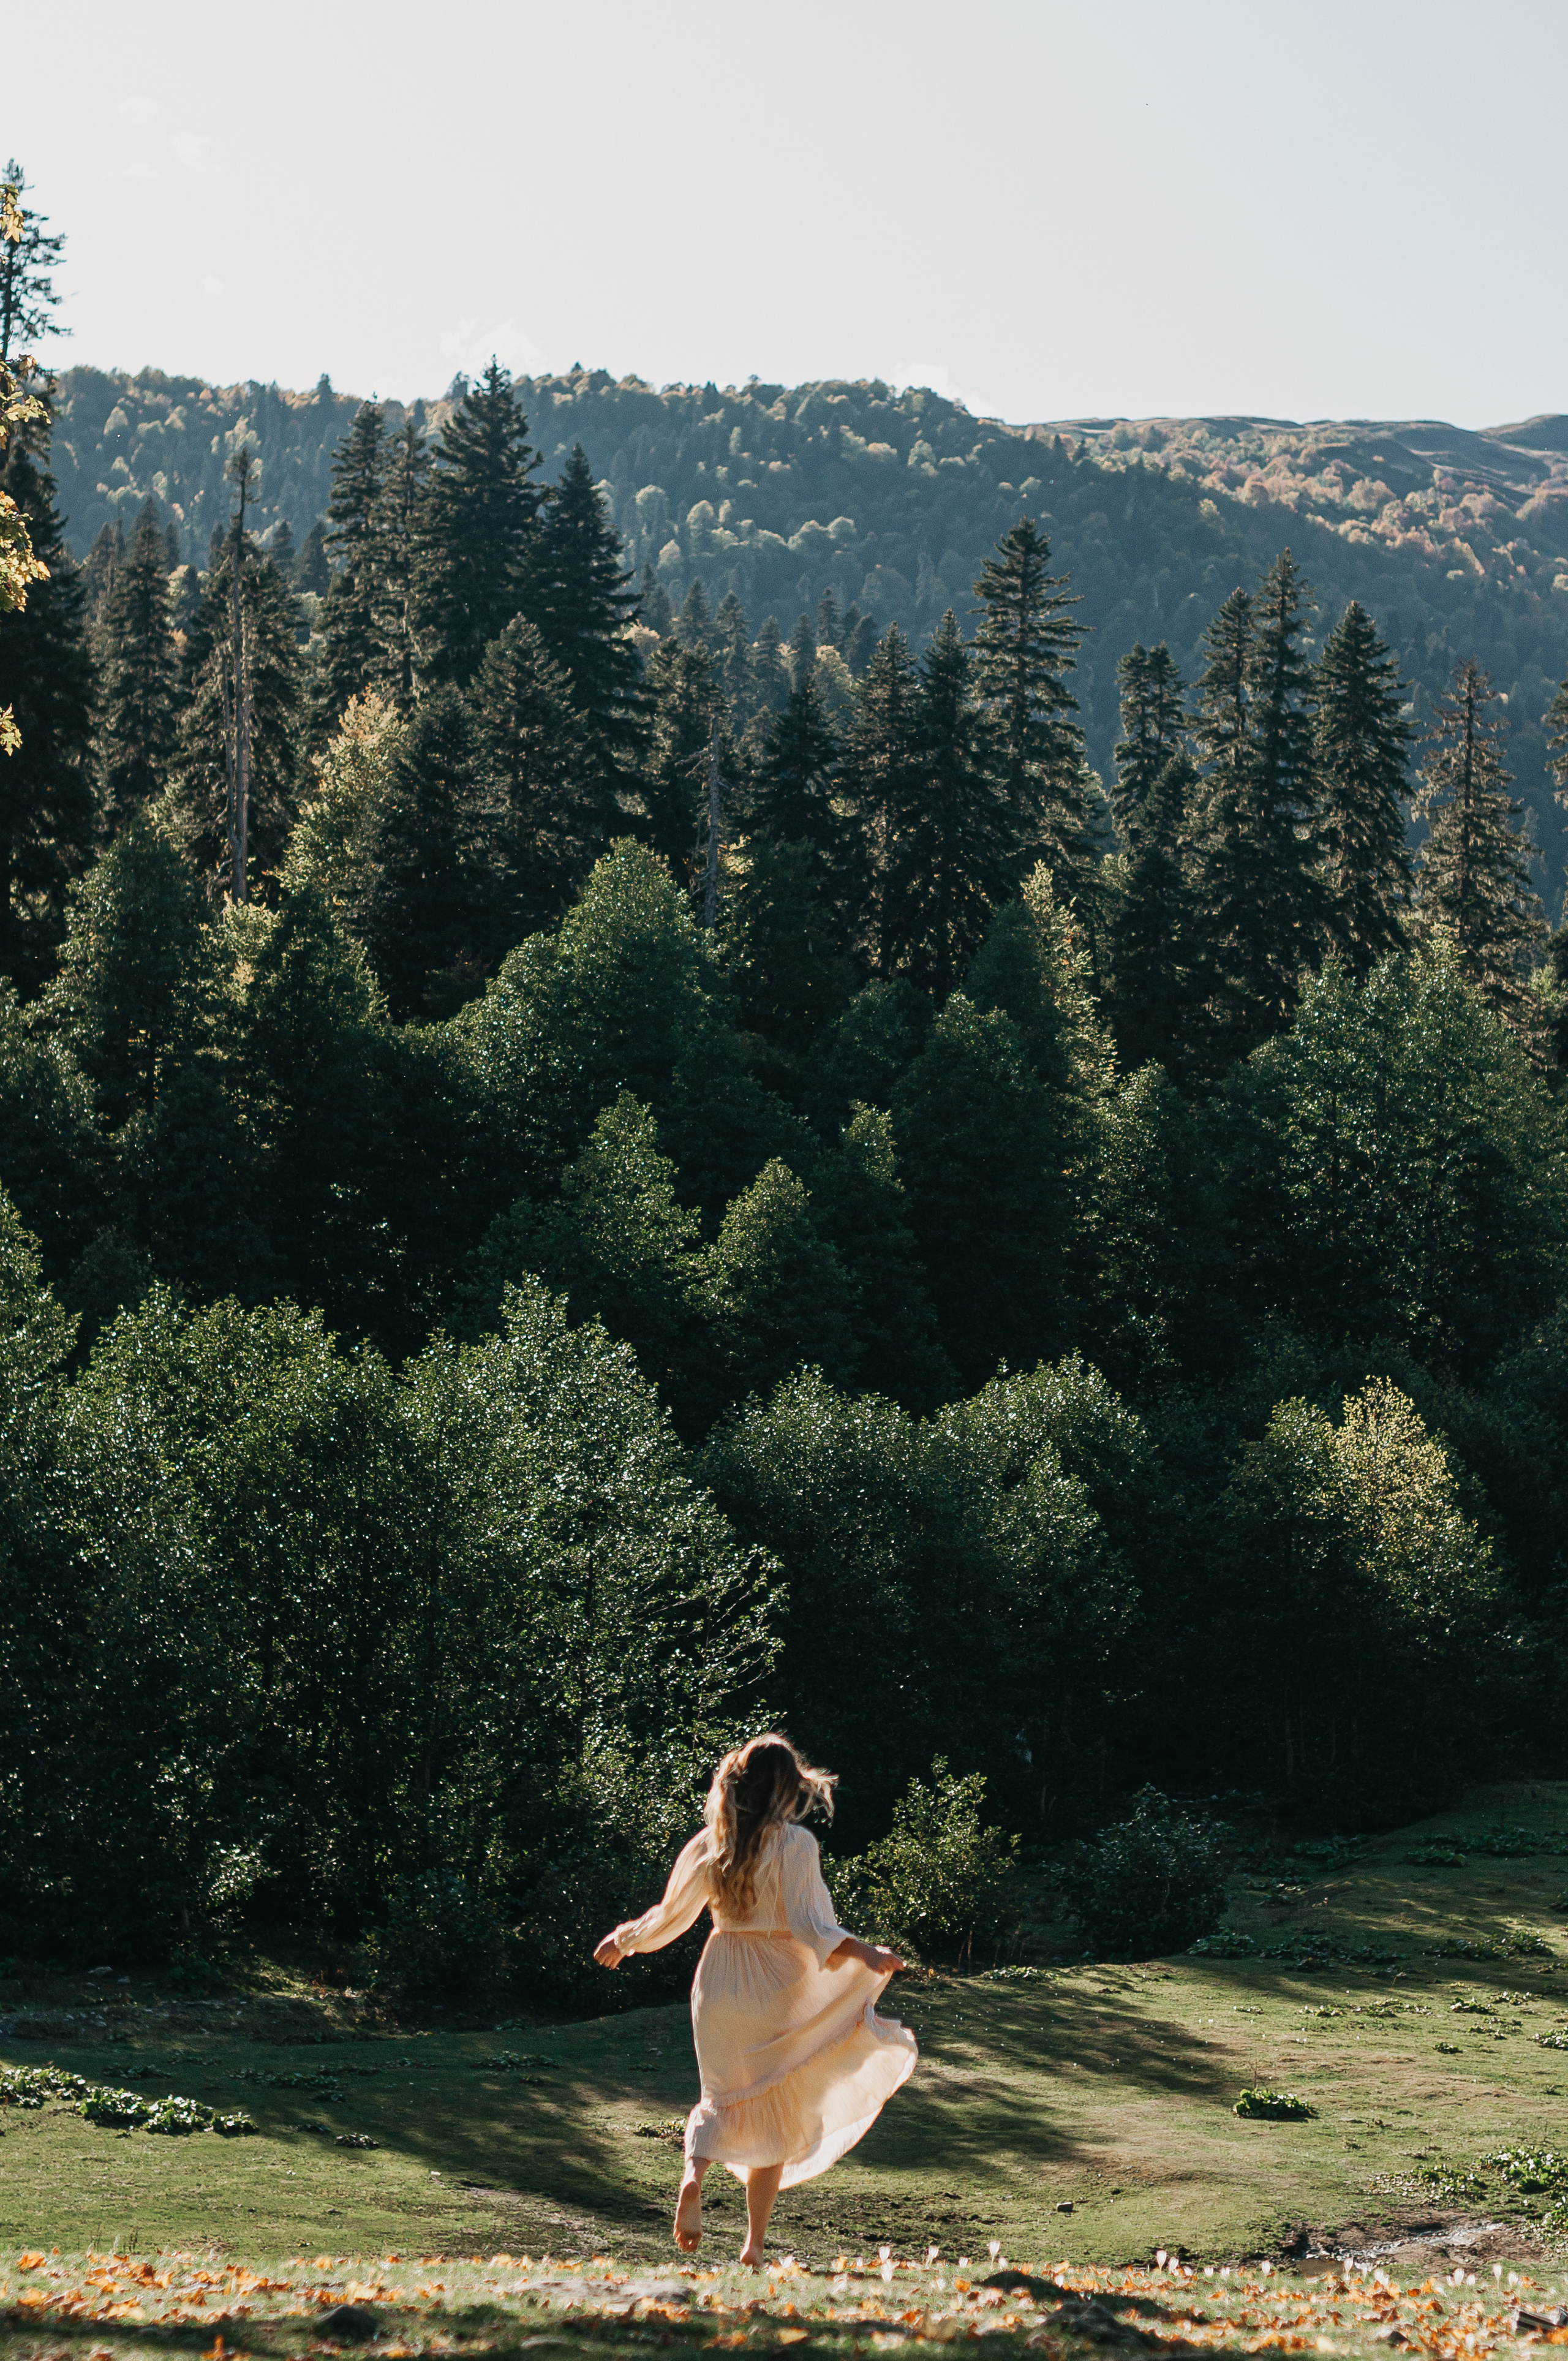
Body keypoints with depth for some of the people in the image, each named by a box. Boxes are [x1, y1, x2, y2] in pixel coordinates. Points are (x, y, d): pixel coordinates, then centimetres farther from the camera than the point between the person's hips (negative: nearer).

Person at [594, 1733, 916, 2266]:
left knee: (722, 2099, 18)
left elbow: (670, 1916, 9)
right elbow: (809, 1927, -19)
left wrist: (623, 1939, 24)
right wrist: (864, 1953, -24)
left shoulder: (708, 1844, 1)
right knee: (776, 2116, 11)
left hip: (719, 1982, 3)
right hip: (778, 1988, -3)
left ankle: (694, 2174, -14)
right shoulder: (794, 1844, -12)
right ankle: (755, 2244, 12)